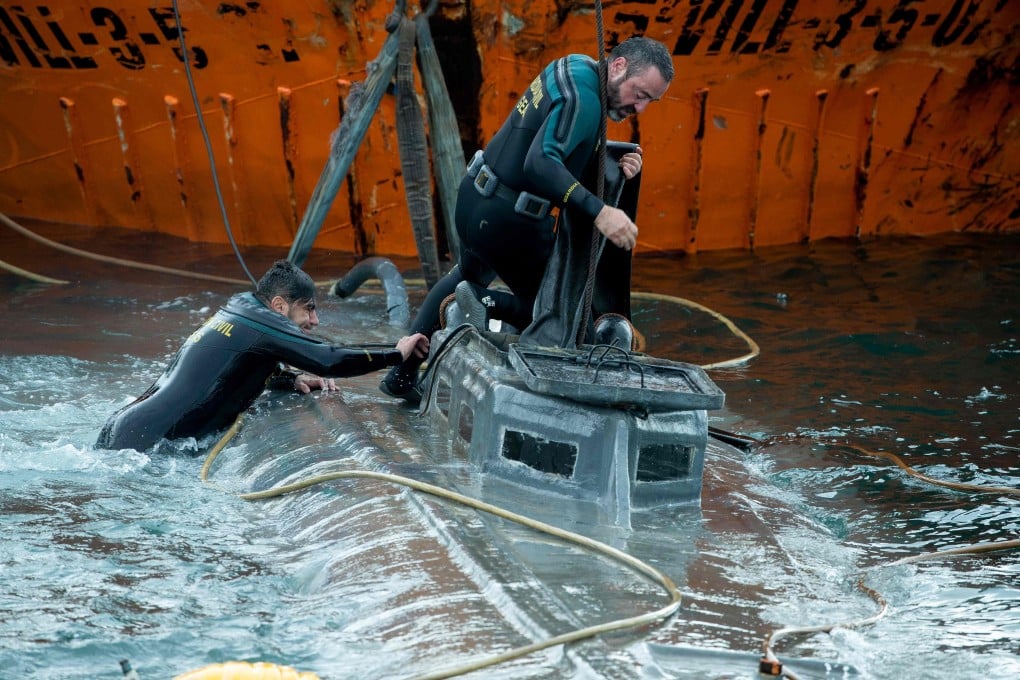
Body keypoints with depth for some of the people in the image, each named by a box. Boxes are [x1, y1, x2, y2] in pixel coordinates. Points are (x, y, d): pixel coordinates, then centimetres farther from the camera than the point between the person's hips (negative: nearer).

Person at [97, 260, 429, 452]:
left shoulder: (237, 309, 17)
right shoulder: (259, 321, -10)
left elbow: (251, 366, 34)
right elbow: (330, 360, -16)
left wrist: (293, 378, 13)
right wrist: (398, 354, -4)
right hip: (142, 443, -10)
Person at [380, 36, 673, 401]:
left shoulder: (576, 69, 7)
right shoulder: (583, 98, -23)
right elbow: (540, 164, -36)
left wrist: (616, 165, -8)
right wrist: (598, 211, -42)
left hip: (474, 198, 10)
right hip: (508, 222, -10)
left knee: (470, 276, 34)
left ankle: (402, 375, 36)